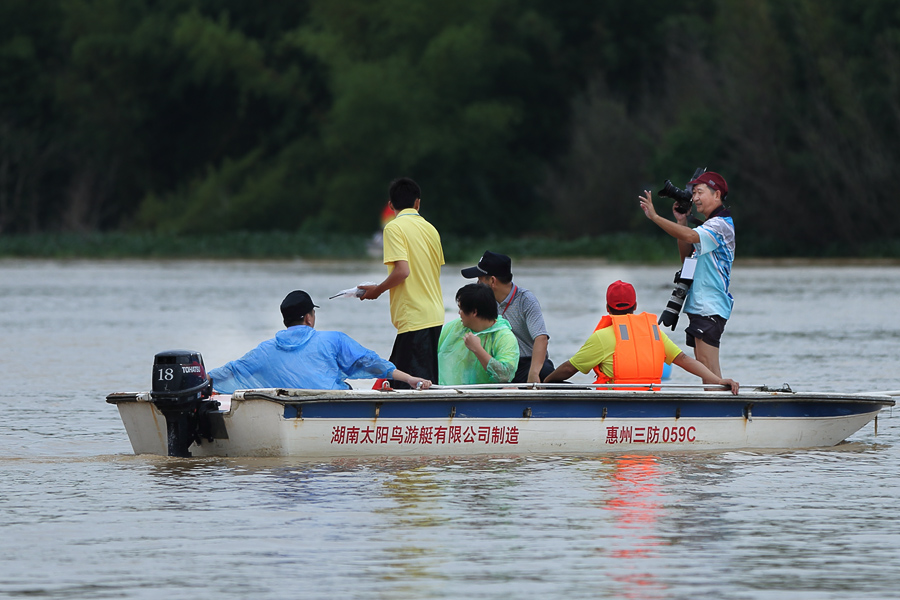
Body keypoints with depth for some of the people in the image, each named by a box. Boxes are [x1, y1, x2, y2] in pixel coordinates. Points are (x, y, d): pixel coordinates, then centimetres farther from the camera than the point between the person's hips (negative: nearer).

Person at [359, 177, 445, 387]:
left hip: (413, 319, -8)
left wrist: (377, 290, -2)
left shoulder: (395, 228, -7)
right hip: (436, 316, 8)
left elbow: (402, 270, -18)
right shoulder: (430, 229, 14)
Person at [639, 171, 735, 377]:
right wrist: (681, 222, 11)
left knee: (708, 365, -14)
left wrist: (655, 217, -29)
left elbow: (690, 236, -29)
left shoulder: (720, 225, -12)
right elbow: (687, 256, 20)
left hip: (710, 307, -10)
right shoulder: (711, 226, 21)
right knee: (703, 367, 8)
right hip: (699, 306, 10)